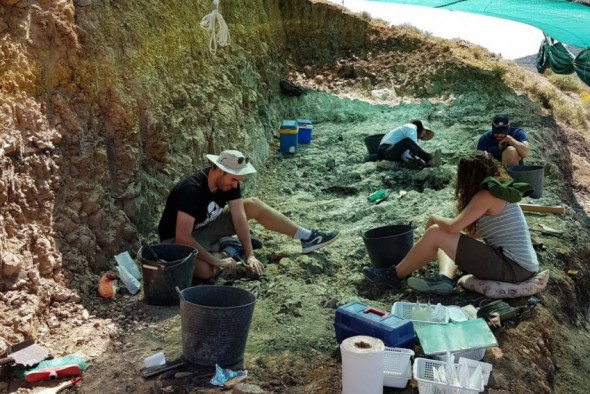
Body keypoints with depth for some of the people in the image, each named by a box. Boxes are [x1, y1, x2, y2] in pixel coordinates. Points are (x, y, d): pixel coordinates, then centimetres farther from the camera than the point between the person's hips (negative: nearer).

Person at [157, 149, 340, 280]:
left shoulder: (229, 182, -13)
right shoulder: (191, 190, -35)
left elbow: (239, 218, -11)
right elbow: (183, 237, -36)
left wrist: (250, 255, -19)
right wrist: (216, 260, -35)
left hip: (206, 228, 7)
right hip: (178, 239, -7)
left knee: (253, 205, -4)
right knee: (205, 270, -39)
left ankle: (307, 238, -1)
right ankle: (229, 251, -5)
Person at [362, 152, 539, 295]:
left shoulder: (486, 195, -13)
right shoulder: (500, 190, 16)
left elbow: (453, 227, -18)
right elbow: (470, 232, 18)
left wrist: (434, 218, 2)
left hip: (512, 268, -10)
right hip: (522, 266, 10)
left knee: (436, 233, -9)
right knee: (448, 240, 18)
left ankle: (394, 276, 6)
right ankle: (444, 278, -7)